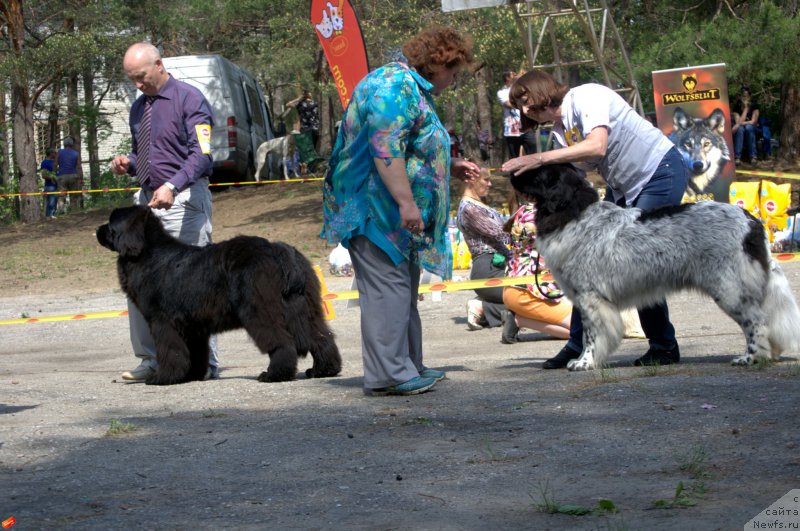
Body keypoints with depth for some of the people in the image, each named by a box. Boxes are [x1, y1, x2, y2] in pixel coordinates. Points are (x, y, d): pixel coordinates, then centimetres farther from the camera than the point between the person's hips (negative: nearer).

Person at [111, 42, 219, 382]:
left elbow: (201, 154, -17)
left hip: (183, 202, -8)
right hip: (147, 201, 8)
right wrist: (128, 163, 4)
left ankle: (205, 362, 0)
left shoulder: (189, 99, -7)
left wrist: (172, 186, -30)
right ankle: (151, 359, 13)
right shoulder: (139, 108, 17)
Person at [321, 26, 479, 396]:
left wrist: (451, 167, 25)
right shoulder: (395, 86, -15)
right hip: (375, 208, -11)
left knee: (404, 290, 14)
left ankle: (407, 367, 20)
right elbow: (385, 149, -25)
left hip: (398, 213, 11)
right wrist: (406, 202, -27)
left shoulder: (414, 88, 20)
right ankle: (387, 374, -12)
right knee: (387, 287, -12)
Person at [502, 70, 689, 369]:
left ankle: (664, 347, -2)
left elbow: (596, 146, -34)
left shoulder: (586, 97, -18)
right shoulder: (560, 130, 7)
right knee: (591, 256, 1)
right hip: (622, 186, 9)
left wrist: (539, 159, -35)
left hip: (661, 173, -9)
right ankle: (578, 346, 6)